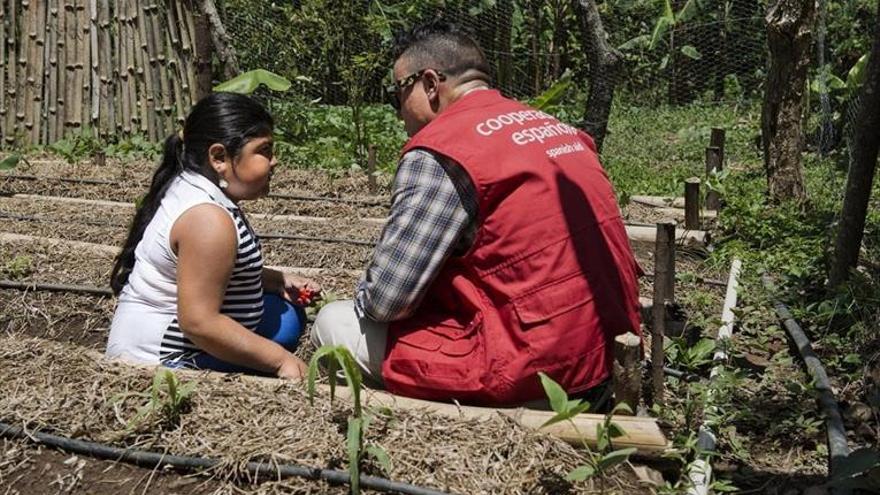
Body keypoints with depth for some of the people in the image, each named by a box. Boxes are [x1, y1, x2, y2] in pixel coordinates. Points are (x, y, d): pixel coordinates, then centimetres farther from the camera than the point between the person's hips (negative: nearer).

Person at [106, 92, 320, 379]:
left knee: (288, 317, 15)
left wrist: (280, 282, 6)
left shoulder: (191, 189, 5)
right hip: (164, 361, -10)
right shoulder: (209, 220, -27)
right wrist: (280, 360, -23)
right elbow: (199, 322, -30)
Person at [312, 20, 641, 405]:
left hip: (528, 369, -8)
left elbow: (384, 300, -14)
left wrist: (364, 296, 10)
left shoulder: (438, 152, -13)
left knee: (334, 322, 7)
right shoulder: (557, 128, 12)